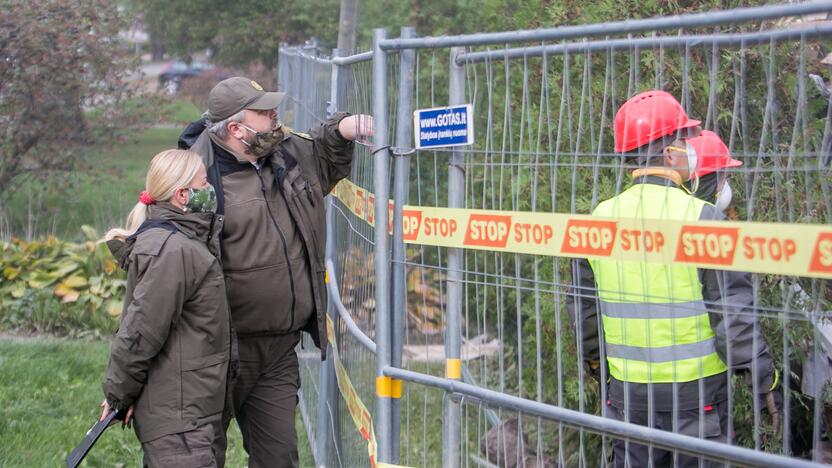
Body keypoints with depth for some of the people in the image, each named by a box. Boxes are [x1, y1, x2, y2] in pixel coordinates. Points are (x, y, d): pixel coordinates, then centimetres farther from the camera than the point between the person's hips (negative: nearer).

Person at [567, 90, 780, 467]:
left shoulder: (600, 218, 2)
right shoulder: (700, 218, -14)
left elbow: (583, 305, 12)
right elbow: (731, 307, -13)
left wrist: (596, 361, 26)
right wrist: (762, 375, -4)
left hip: (627, 389, 5)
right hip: (695, 389, -4)